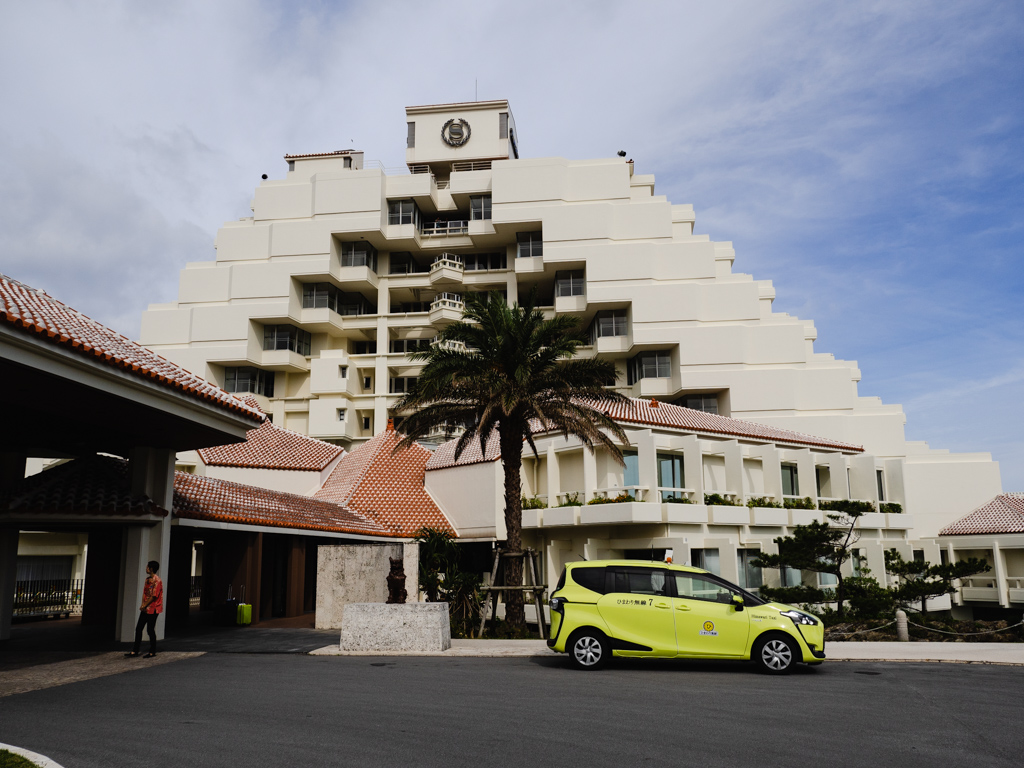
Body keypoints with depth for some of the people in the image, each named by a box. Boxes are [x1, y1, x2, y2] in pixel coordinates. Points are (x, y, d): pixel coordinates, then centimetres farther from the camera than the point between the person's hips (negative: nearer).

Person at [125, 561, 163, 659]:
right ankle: (135, 652, 12)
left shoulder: (157, 581, -15)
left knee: (150, 630, -1)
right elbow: (144, 593, 14)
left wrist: (145, 606, -13)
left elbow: (154, 596, -17)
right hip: (145, 609, 8)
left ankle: (152, 652, 11)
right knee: (138, 628, 7)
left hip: (152, 609, -8)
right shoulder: (147, 579, 13)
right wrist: (142, 604, -1)